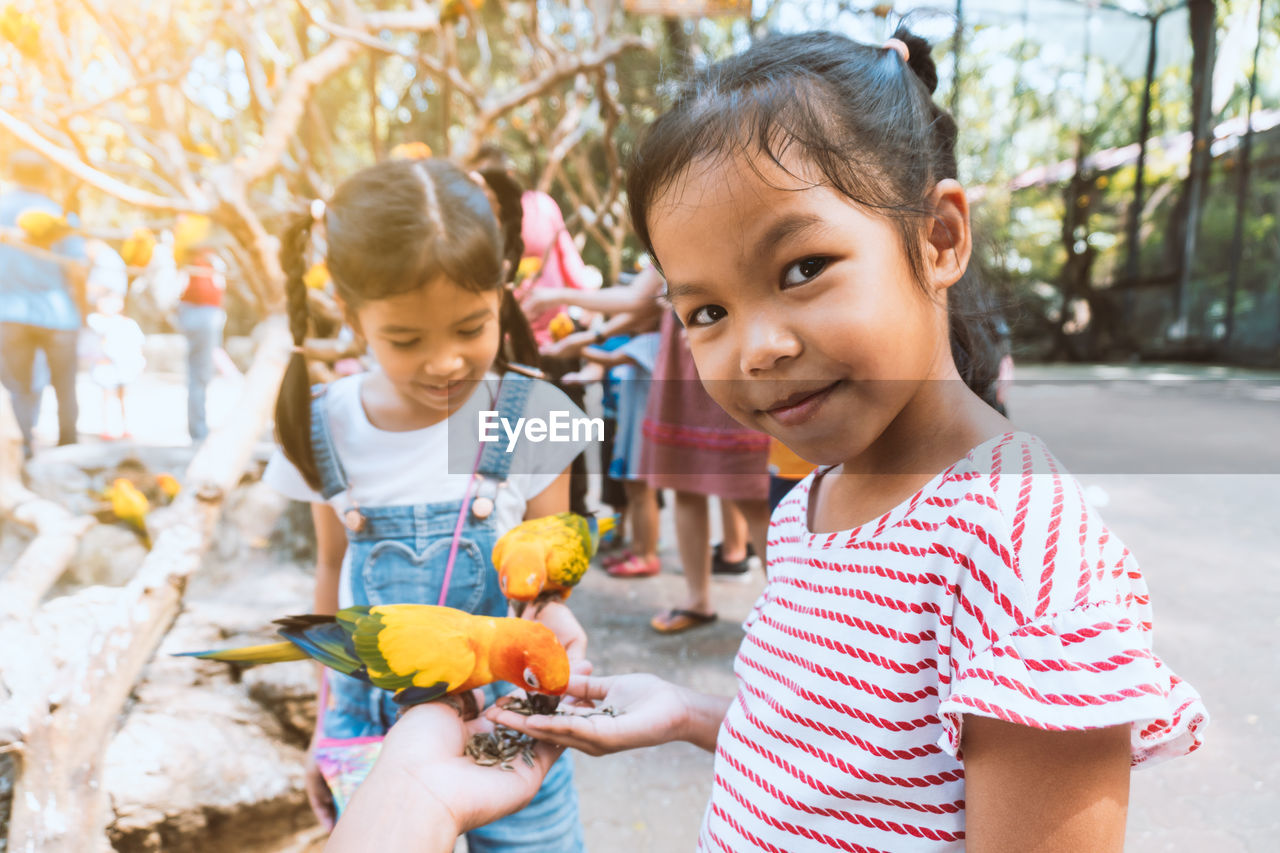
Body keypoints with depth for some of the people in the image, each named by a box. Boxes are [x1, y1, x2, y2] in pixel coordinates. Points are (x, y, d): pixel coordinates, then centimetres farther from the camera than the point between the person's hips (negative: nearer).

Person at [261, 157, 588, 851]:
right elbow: (334, 569, 7)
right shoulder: (325, 431, -7)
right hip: (374, 727, 2)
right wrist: (328, 716, 15)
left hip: (506, 721, -1)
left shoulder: (531, 418, -14)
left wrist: (552, 614, -28)